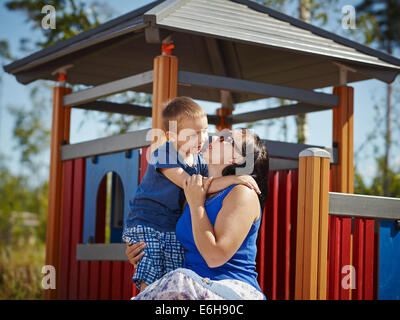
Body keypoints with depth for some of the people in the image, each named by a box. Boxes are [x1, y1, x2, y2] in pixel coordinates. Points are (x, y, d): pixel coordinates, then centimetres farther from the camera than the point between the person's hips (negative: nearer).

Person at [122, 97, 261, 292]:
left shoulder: (199, 160, 6)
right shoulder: (163, 157, -17)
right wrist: (232, 180, -28)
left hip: (174, 229, 6)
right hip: (145, 225, -6)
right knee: (149, 285, -15)